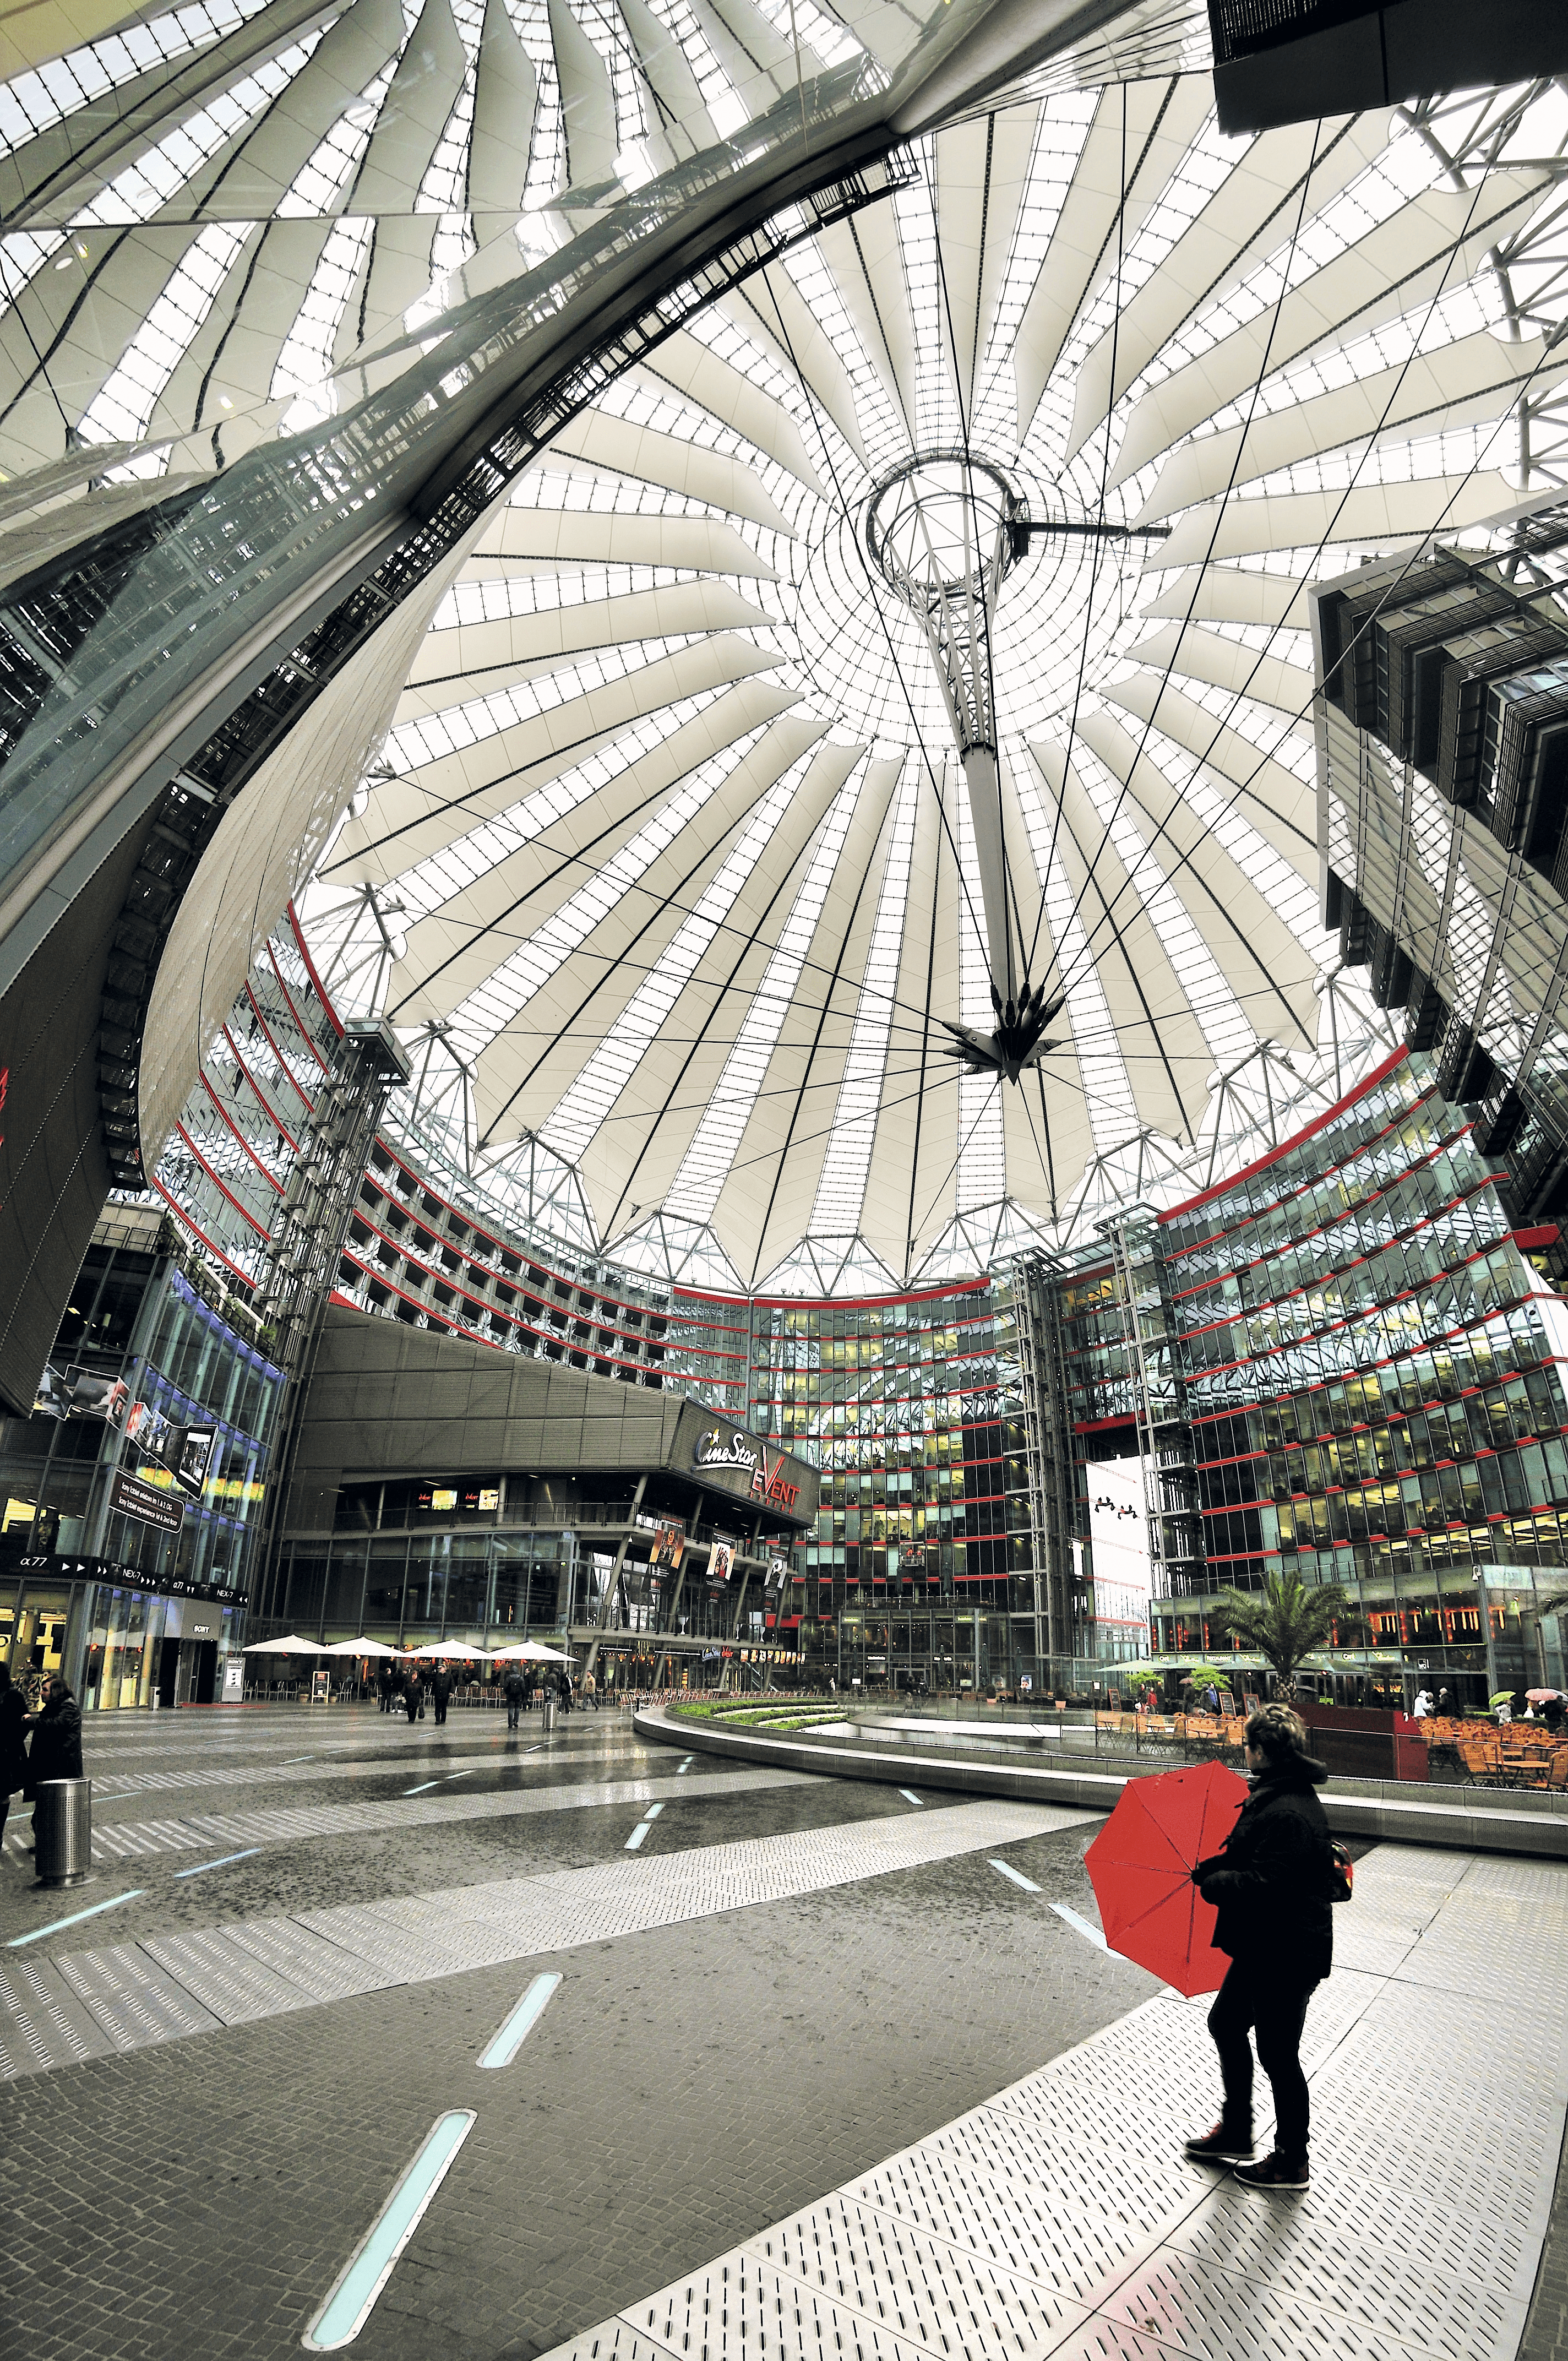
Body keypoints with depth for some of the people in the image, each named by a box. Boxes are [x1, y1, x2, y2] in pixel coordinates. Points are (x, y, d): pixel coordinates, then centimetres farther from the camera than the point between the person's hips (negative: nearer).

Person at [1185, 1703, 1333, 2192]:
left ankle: (1292, 2161, 32)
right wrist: (1212, 1867, 1)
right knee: (1225, 2025, 21)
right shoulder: (1282, 1795, 4)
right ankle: (1236, 2133, 38)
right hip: (1264, 1948, 10)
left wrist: (1211, 1882, -17)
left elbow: (1266, 1885, -32)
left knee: (1277, 2056, 10)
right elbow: (1251, 1856, 14)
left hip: (1286, 1956, -10)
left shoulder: (1288, 1814, -29)